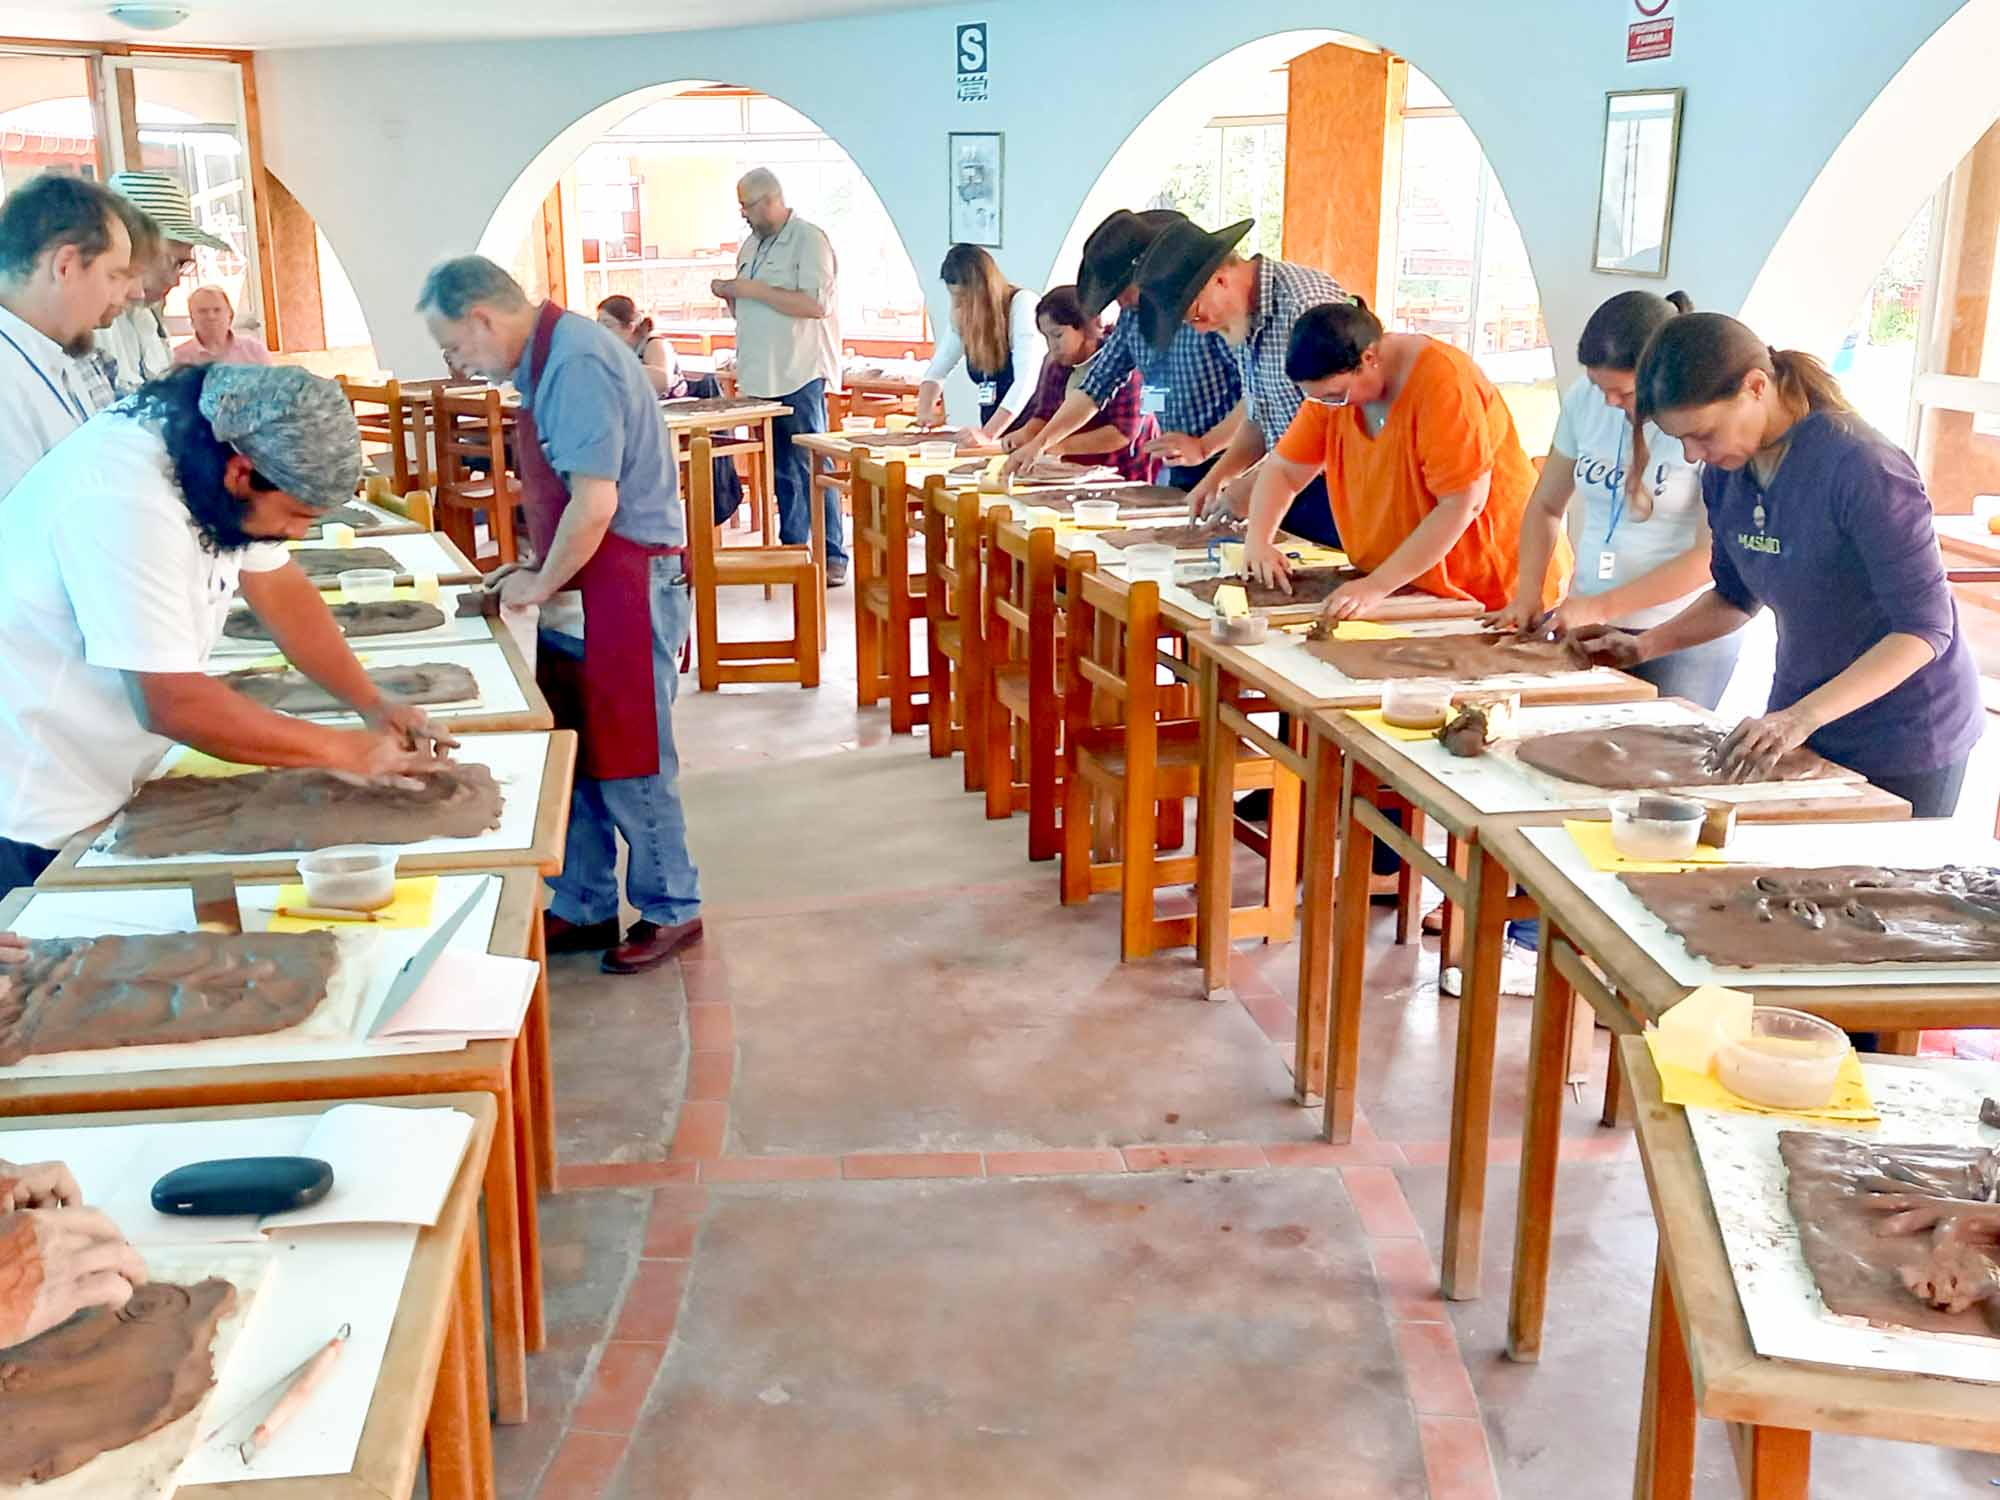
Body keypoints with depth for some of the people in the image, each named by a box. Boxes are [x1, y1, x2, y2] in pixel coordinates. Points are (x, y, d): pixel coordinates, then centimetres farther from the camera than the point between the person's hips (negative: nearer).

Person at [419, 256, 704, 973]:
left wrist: (541, 584, -13)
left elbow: (595, 503, -25)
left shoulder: (576, 364, -20)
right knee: (574, 752, 14)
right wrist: (535, 566, 12)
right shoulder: (548, 356, 12)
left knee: (628, 759, 1)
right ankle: (584, 908, 25)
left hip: (629, 585, -10)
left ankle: (671, 909, 17)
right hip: (588, 584, 10)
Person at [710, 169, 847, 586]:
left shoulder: (808, 239, -7)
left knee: (811, 467, -7)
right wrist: (731, 296, 3)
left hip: (800, 376, -8)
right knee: (781, 471, 10)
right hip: (762, 377, 8)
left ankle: (833, 556, -4)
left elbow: (815, 303, -19)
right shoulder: (751, 246, 18)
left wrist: (753, 289, -16)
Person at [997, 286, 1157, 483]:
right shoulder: (1056, 363, 7)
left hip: (1124, 479, -6)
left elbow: (1124, 431, -19)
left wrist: (1063, 446, -24)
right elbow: (1044, 414, 14)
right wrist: (1026, 433, -9)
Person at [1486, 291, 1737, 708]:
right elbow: (1546, 505, 13)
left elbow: (1711, 555, -15)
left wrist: (1603, 606, -17)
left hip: (1685, 639, -4)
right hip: (1588, 625, 5)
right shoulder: (1585, 397, 2)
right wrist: (1528, 593, -1)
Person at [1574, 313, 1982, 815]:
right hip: (1798, 729, 6)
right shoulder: (1725, 473, -3)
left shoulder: (1859, 467, -25)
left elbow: (1923, 627, -26)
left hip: (1903, 741, -6)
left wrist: (1803, 716, -36)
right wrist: (1643, 646, -3)